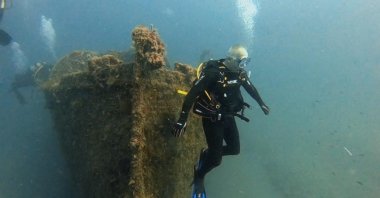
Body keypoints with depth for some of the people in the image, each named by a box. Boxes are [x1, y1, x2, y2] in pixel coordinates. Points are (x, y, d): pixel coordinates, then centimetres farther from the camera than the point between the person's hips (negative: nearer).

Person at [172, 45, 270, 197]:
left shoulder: (240, 73, -2)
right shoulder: (213, 72, -25)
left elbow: (251, 88, 17)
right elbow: (192, 94, -29)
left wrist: (261, 104, 29)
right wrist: (182, 119, -33)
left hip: (228, 116, 7)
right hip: (212, 118, -7)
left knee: (234, 149, 14)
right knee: (216, 159, -4)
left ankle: (206, 154, 37)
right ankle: (199, 177, 26)